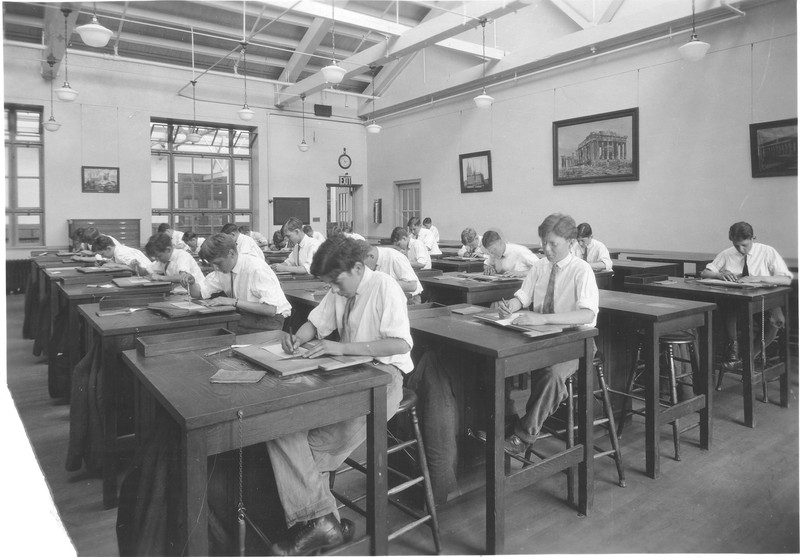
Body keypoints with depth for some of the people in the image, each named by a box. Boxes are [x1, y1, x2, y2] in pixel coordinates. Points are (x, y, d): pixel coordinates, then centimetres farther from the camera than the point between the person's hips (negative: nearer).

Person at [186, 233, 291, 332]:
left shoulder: (257, 269, -22)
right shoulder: (222, 269, 0)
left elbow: (271, 309, -27)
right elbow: (199, 292, 11)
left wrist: (234, 302, -28)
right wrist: (191, 283, -12)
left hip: (267, 320, -7)